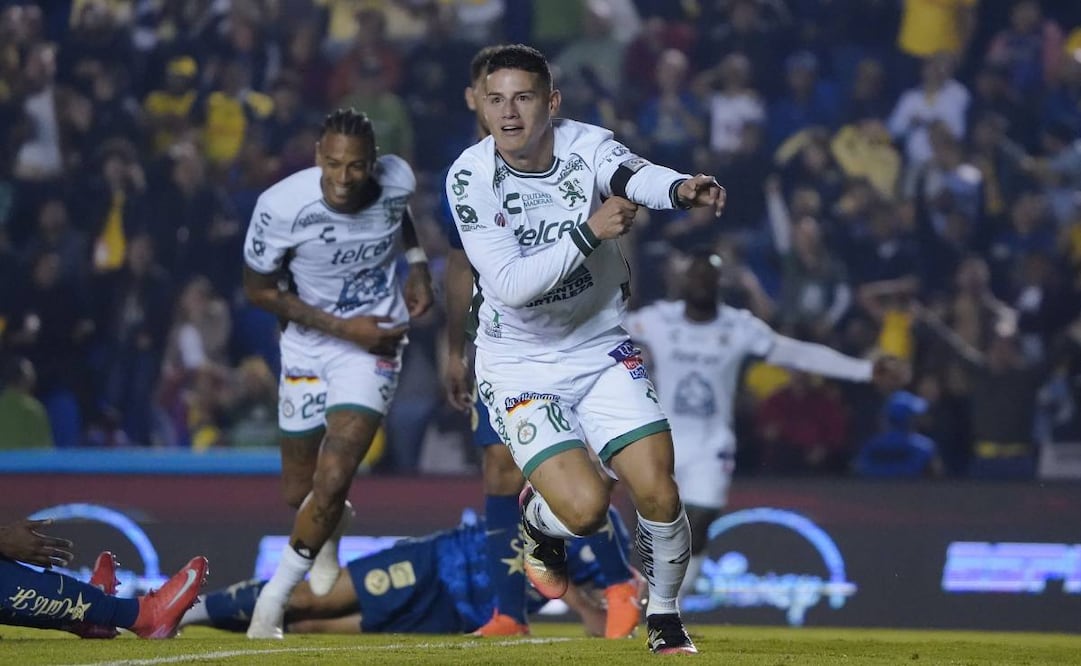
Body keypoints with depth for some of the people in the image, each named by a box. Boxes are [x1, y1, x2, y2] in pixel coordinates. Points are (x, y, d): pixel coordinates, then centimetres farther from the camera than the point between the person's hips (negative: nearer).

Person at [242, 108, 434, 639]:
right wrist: (341, 327, -16)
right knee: (299, 492, 13)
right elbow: (259, 291, -11)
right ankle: (330, 531, 52)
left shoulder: (398, 182, -17)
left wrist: (418, 264, -1)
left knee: (332, 481, -17)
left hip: (375, 343, -1)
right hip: (309, 342, 1)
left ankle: (272, 602, 0)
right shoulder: (281, 206, -26)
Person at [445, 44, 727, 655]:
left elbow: (633, 174, -37)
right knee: (585, 505, -20)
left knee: (657, 489, -11)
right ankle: (537, 520, 18)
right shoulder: (471, 176, -15)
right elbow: (510, 284, -24)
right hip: (520, 366, -2)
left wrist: (680, 188, -59)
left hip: (602, 351, 2)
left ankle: (665, 618, 15)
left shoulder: (586, 146, -12)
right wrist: (589, 232, -35)